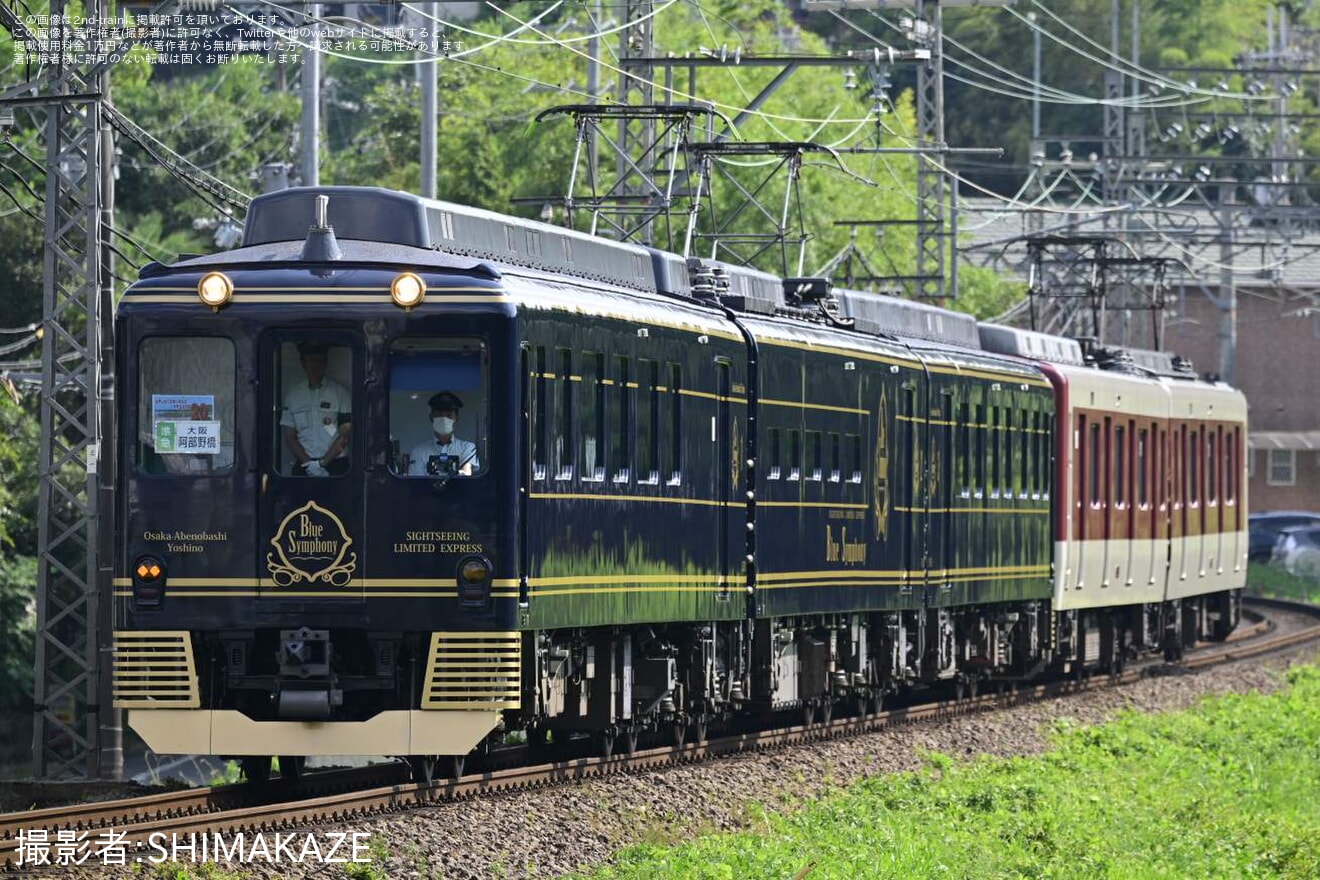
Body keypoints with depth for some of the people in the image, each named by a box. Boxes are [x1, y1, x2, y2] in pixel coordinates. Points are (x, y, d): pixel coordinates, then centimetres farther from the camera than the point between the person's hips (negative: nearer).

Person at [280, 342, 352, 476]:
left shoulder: (340, 393, 6)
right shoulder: (293, 395, 12)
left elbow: (345, 435, 1)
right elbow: (290, 437, 8)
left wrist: (322, 463, -8)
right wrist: (308, 463, -6)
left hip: (335, 465, -2)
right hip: (303, 466, 2)